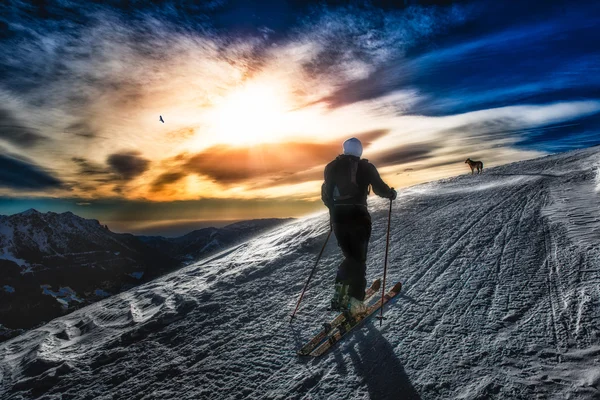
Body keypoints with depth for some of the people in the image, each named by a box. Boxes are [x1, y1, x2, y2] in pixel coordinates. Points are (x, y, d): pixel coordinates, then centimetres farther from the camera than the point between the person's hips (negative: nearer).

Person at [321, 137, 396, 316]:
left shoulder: (332, 167, 8)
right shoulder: (366, 167, 0)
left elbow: (326, 193, 10)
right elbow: (379, 187, -3)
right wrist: (391, 193, 18)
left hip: (338, 216, 3)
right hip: (358, 216, -3)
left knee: (350, 256, 19)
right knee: (359, 258, 9)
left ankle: (340, 295, 9)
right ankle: (355, 301, 7)